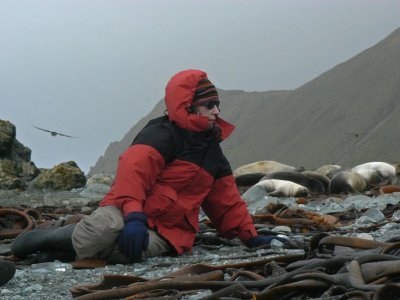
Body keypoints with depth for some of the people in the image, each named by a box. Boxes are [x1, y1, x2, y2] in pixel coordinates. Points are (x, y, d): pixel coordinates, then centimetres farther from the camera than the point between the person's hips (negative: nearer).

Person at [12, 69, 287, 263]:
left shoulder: (213, 151, 18)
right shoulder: (163, 134, -7)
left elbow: (227, 201, 27)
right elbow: (134, 169, -24)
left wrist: (250, 236, 19)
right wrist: (133, 215, -39)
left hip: (167, 232, 5)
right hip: (129, 211, -5)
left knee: (139, 248, -33)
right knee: (106, 230, -40)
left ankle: (65, 242, -9)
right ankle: (48, 237, -8)